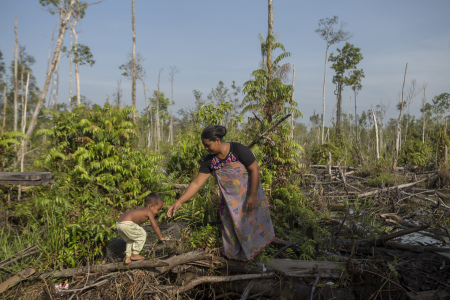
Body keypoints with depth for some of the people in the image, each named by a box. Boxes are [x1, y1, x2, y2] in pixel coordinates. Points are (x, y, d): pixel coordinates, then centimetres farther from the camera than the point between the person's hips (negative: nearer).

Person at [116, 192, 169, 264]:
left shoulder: (142, 211, 27)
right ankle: (134, 254, 10)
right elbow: (155, 226, 5)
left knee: (130, 240, 27)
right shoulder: (149, 212, 1)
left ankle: (128, 257, 24)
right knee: (142, 234, 5)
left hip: (118, 223, 10)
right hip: (126, 223, -10)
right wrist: (161, 237, 16)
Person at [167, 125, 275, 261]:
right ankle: (234, 253, 35)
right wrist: (179, 202, -11)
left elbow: (255, 169, -20)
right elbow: (197, 183, -7)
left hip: (249, 195, -4)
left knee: (252, 224, 11)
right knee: (231, 228, 12)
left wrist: (253, 195, -23)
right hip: (230, 201, 4)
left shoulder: (238, 149, -24)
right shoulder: (210, 161, -10)